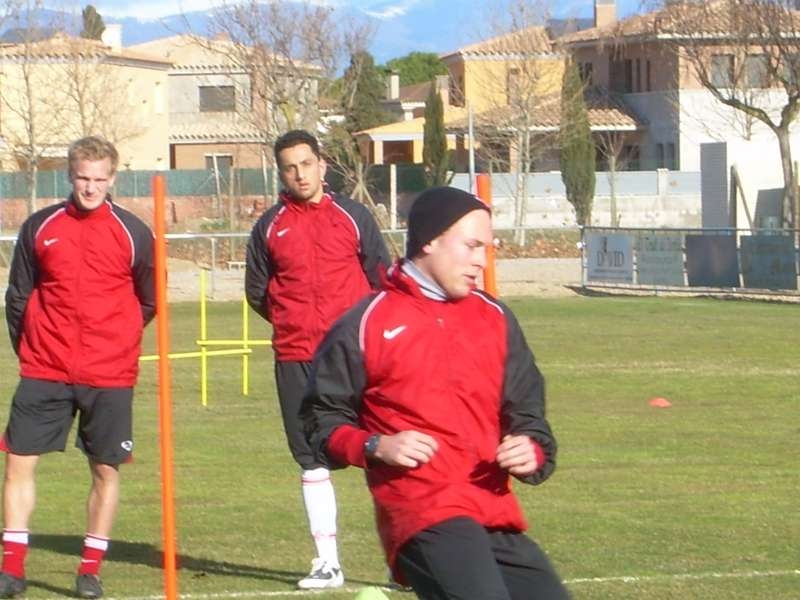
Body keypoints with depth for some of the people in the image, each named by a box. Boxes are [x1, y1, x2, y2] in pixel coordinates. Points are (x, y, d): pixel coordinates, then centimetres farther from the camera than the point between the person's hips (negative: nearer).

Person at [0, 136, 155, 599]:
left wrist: (115, 342, 7)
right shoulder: (40, 228, 4)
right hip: (44, 372, 1)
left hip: (110, 376, -1)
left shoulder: (134, 234, 0)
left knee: (106, 469, 2)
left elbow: (149, 302, 10)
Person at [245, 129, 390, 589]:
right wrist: (294, 322, 10)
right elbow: (257, 292, 16)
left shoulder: (354, 217, 5)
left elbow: (382, 280, 8)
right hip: (296, 359, 2)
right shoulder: (269, 227, 8)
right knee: (313, 462, 4)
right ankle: (327, 562, 11)